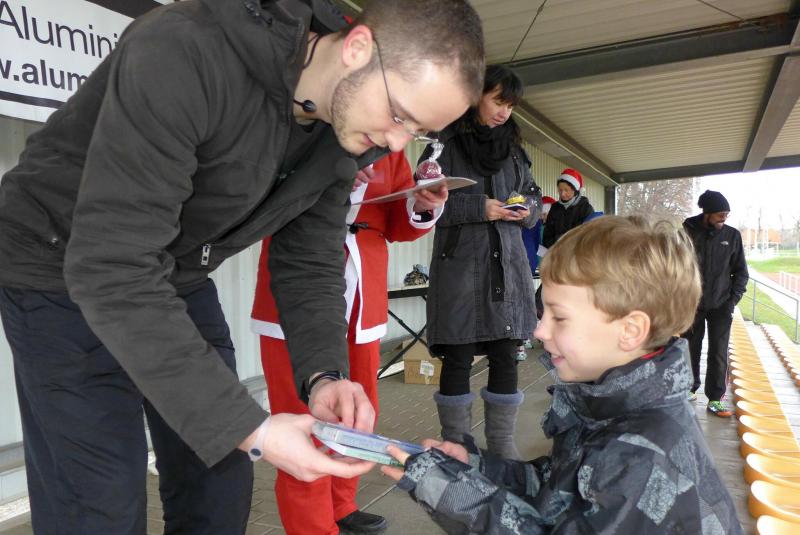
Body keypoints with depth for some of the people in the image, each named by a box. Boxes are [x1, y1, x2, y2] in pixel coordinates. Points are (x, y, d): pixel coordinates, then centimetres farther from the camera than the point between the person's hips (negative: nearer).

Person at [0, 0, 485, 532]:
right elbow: (110, 268, -35)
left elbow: (308, 263, -5)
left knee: (221, 481, 8)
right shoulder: (182, 53, -33)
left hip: (179, 277, 6)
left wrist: (324, 373, -23)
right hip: (64, 273, -5)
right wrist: (247, 429, -37)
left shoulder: (348, 127, -10)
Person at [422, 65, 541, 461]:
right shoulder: (447, 143, 0)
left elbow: (533, 194, 23)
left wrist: (528, 209, 0)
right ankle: (454, 446, 15)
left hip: (507, 264, 5)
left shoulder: (513, 148, 17)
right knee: (458, 357, 0)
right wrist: (478, 208, -16)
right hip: (460, 262, -5)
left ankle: (502, 446, 20)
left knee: (505, 355, 6)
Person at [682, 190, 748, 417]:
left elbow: (741, 272, 6)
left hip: (720, 306, 1)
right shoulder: (687, 233, -6)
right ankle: (690, 389, 27)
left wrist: (733, 299, -4)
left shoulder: (732, 235, 0)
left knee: (718, 354, 0)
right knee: (690, 350, 10)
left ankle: (715, 399, 9)